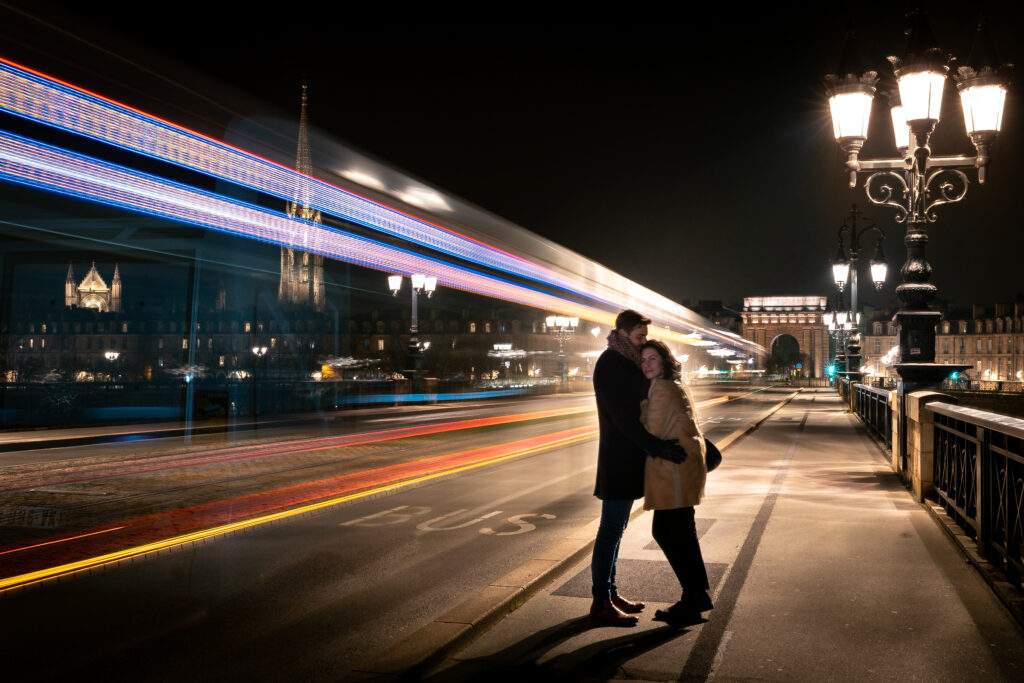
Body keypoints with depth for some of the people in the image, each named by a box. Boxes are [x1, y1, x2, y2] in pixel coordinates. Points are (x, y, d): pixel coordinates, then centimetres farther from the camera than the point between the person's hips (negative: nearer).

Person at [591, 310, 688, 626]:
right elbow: (622, 417, -22)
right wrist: (658, 447, -26)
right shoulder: (610, 365, -15)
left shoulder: (628, 362, 15)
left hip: (629, 457, 10)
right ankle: (601, 603, 2)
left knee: (616, 527, 15)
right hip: (618, 459, -10)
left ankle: (610, 592, 24)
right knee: (611, 529, -4)